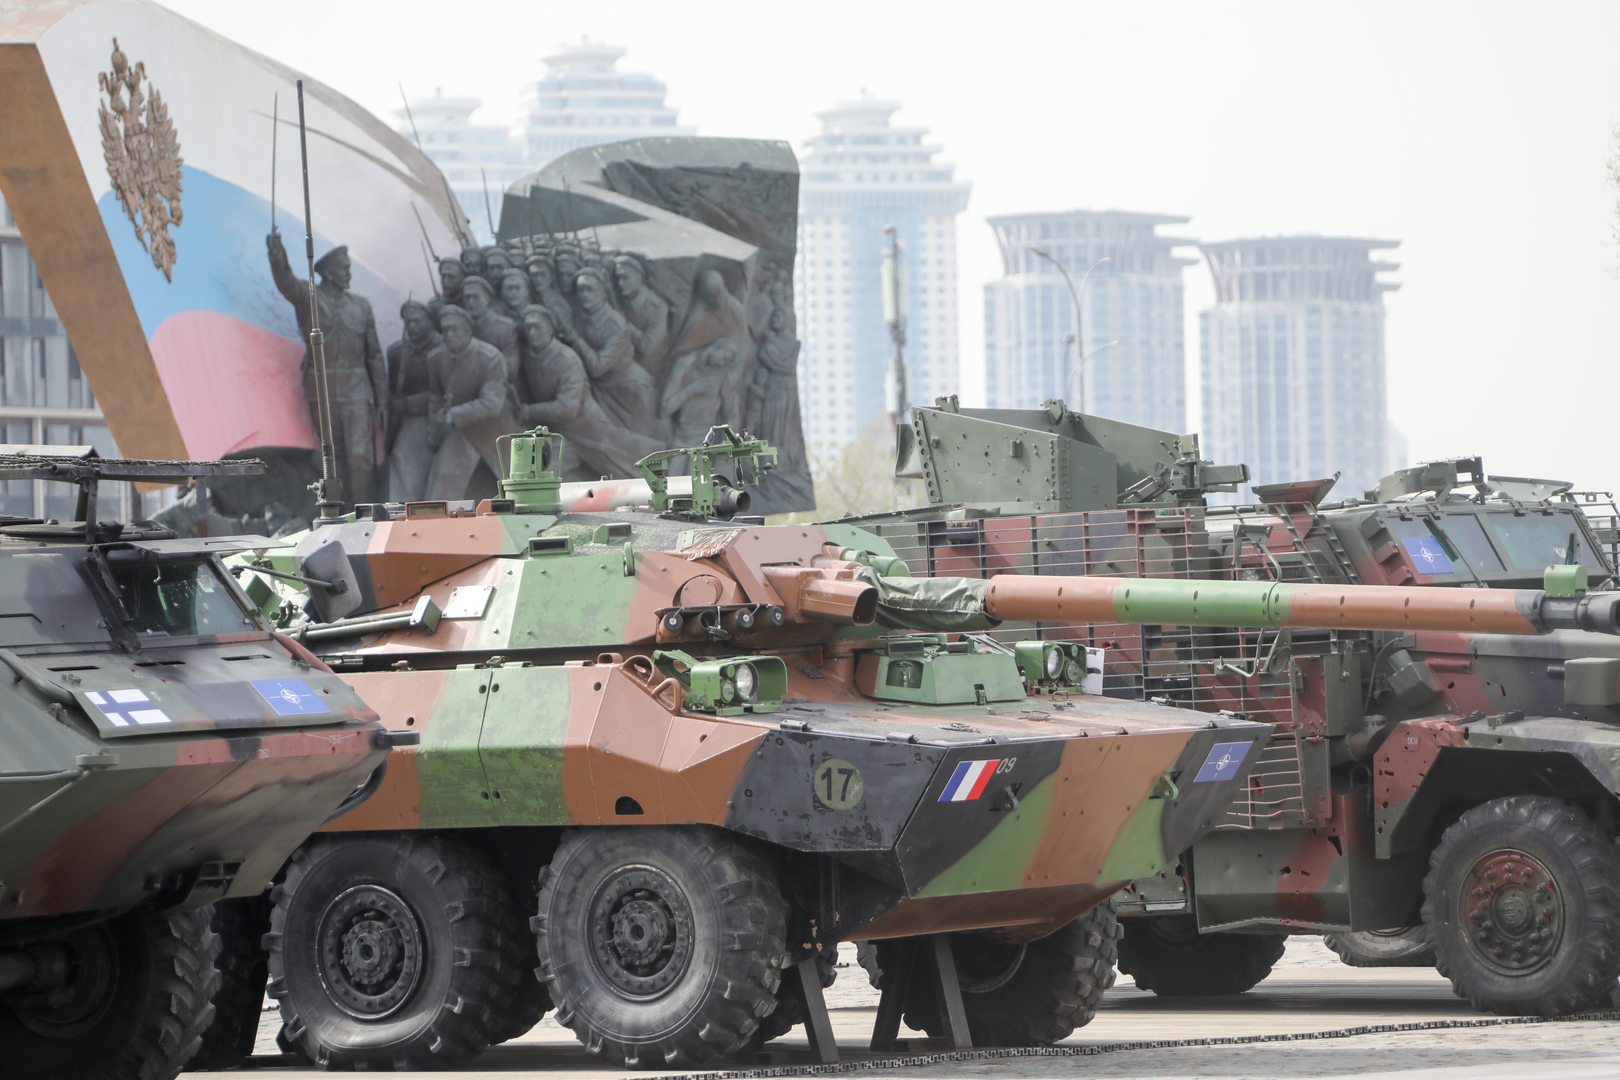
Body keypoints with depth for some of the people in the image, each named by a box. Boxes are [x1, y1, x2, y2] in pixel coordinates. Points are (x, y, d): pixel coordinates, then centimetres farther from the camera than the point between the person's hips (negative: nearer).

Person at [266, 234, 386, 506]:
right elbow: (286, 281, -22)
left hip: (356, 390, 1)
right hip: (321, 391, -1)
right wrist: (277, 255, -45)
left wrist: (382, 400, 10)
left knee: (360, 455, -10)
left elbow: (375, 355, 13)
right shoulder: (308, 297, 1)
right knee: (333, 457, 5)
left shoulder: (361, 305, 11)